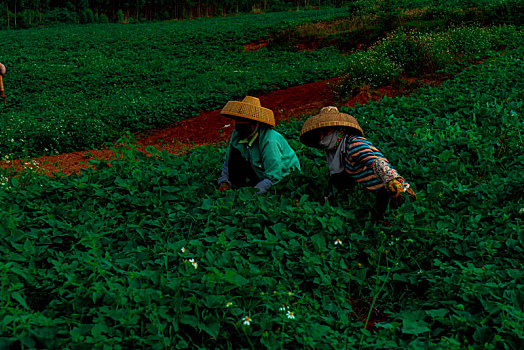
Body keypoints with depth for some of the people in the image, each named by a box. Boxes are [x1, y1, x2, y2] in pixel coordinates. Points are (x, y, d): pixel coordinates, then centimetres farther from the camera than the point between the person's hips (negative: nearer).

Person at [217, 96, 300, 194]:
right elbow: (228, 162, 7)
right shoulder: (237, 135, -7)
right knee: (235, 154, -11)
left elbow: (274, 176, -34)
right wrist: (224, 182, -9)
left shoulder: (269, 141, -32)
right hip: (259, 176, 7)